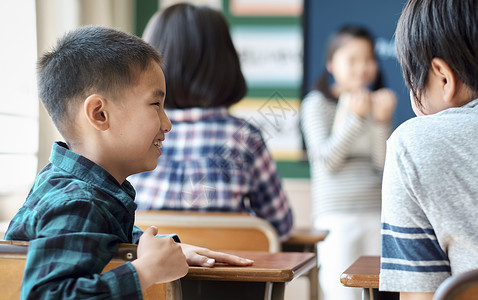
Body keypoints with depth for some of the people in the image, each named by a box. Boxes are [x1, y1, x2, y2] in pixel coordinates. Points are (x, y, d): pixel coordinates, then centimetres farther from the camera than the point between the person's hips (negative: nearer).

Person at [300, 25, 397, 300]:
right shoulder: (316, 104, -1)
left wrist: (382, 120, -12)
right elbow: (327, 161, -11)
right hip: (336, 216, -4)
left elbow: (383, 164, 1)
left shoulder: (378, 102, 9)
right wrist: (354, 117, -18)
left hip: (377, 214, 4)